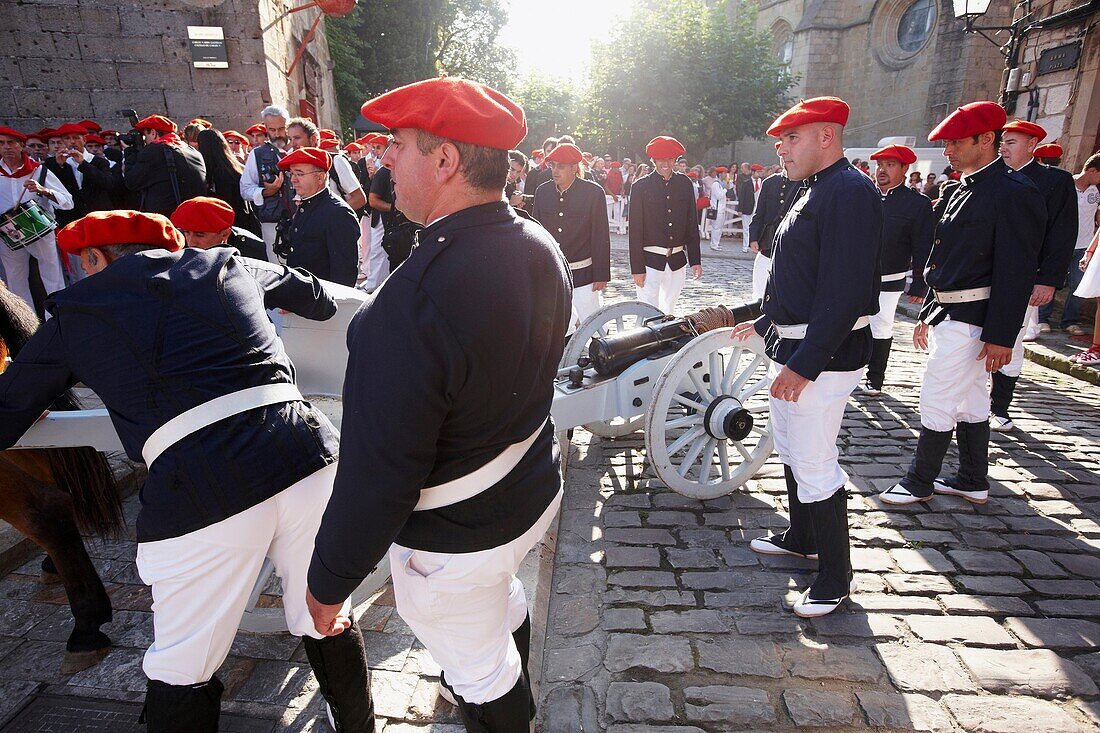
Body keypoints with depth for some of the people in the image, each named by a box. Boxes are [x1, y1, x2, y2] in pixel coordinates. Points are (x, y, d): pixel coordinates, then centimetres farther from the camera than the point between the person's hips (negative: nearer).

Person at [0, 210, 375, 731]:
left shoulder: (74, 311, 15)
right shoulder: (228, 265, 20)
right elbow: (314, 297, 36)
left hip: (195, 489, -2)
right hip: (302, 453, 3)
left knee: (183, 670, 20)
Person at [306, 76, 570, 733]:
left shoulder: (413, 301, -35)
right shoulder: (542, 247, -8)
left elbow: (380, 472, -29)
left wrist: (330, 580, -13)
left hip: (455, 538, -9)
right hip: (535, 489, 9)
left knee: (482, 679, 21)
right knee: (504, 597, 37)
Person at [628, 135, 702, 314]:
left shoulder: (684, 184, 6)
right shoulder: (640, 186, -4)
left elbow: (691, 224, 10)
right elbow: (635, 230, -6)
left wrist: (695, 260, 7)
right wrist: (637, 268, -10)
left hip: (677, 260, 4)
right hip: (650, 259, -4)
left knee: (669, 311, 16)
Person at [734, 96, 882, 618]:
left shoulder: (850, 192, -17)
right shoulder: (813, 191, 15)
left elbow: (845, 291, -25)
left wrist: (805, 364, -27)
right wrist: (766, 323, 25)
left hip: (822, 355, -11)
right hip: (790, 345, 11)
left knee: (814, 464, -3)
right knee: (791, 450, 21)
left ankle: (835, 578, 16)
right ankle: (801, 537, 41)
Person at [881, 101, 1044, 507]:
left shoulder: (1014, 192, -14)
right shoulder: (964, 190, 15)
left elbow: (1017, 272, -18)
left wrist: (1001, 336, -20)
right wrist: (927, 315, 18)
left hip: (969, 319, -9)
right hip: (948, 315, 9)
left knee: (937, 402, -2)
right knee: (970, 400, 16)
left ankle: (919, 483, 12)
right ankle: (973, 481, 29)